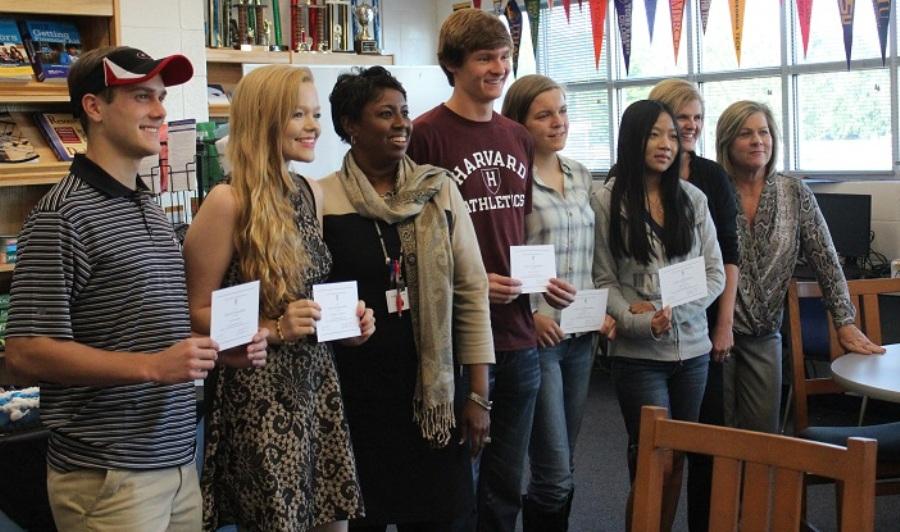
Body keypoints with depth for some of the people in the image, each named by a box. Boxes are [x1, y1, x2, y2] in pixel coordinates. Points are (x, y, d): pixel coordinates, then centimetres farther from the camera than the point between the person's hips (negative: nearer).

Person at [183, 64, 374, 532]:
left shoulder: (312, 194, 8)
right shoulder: (227, 202, -14)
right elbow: (196, 313, -10)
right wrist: (273, 330, -20)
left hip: (316, 380, 7)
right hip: (258, 392, -7)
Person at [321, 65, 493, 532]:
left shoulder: (440, 189, 1)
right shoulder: (322, 199, -5)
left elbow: (472, 290, 2)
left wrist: (478, 392, 0)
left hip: (434, 388, 2)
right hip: (355, 391, -2)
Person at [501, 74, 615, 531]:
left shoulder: (580, 175, 12)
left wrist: (603, 308, 7)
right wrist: (532, 313, -16)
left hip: (582, 335, 7)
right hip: (537, 335, -7)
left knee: (564, 464, 15)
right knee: (555, 474, -4)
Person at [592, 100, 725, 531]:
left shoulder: (692, 198, 5)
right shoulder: (606, 201, -5)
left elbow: (715, 273, 4)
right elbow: (604, 281, -6)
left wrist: (672, 310, -11)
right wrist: (641, 321, -20)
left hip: (692, 348, 4)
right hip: (639, 353, -4)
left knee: (678, 461, 12)